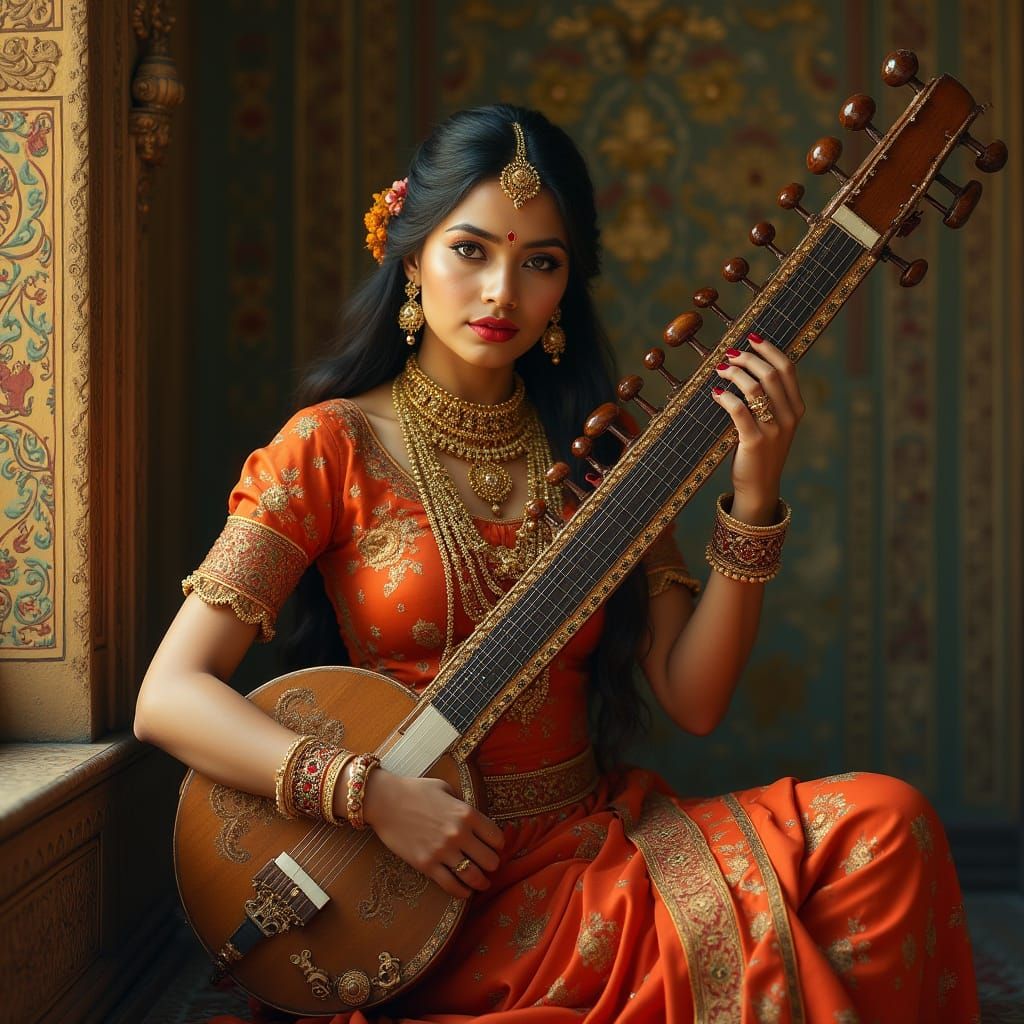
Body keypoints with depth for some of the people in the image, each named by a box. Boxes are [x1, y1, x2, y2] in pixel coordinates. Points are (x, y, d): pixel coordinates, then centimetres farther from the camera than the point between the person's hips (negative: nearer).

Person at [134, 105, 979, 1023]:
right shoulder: (335, 446, -4)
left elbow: (691, 697, 0)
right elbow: (170, 695, -9)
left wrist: (753, 492, -10)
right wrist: (371, 793, -20)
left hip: (598, 835, 5)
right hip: (422, 887, -5)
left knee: (883, 824, -19)